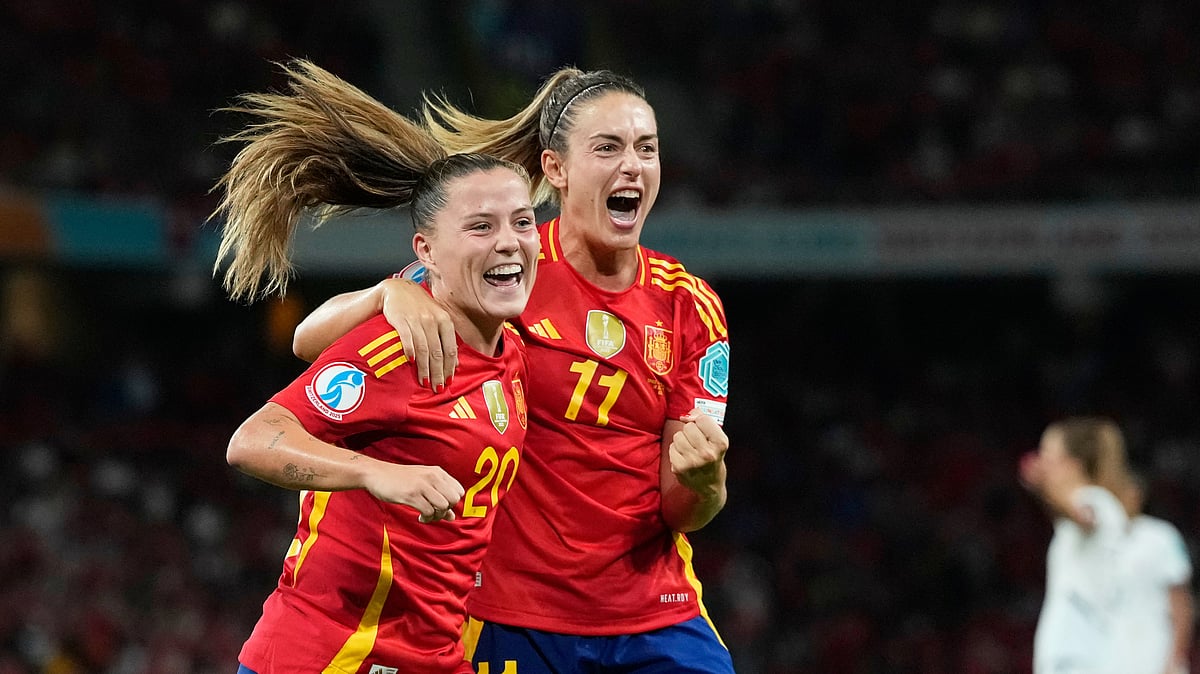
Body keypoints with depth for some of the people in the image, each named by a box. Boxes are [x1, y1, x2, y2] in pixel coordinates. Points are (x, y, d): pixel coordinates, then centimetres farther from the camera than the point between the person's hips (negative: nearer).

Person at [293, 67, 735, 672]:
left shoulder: (690, 306, 2)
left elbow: (682, 513, 0)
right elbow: (310, 341, -10)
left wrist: (701, 477, -23)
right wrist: (392, 293, -30)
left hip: (656, 618, 2)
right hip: (509, 618, -2)